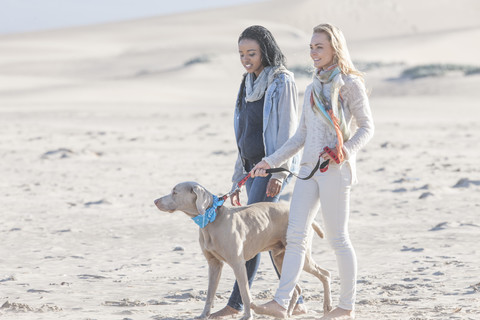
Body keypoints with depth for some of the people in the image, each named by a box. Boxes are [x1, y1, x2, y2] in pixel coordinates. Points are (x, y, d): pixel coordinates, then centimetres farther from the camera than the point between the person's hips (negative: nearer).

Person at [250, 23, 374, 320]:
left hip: (335, 171, -7)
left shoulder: (350, 83, -2)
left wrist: (346, 151, -19)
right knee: (296, 235, -3)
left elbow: (366, 127, -3)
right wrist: (271, 161, 13)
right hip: (309, 168, 7)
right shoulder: (313, 88, 17)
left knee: (338, 238, -1)